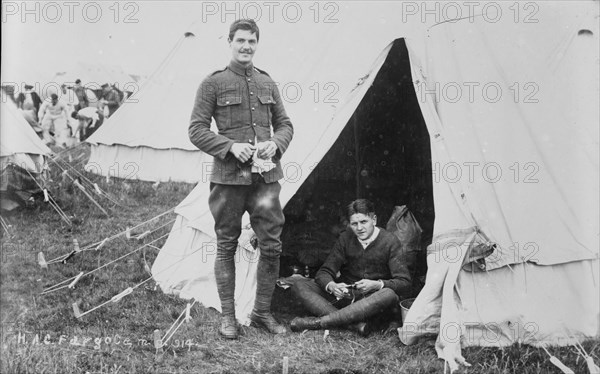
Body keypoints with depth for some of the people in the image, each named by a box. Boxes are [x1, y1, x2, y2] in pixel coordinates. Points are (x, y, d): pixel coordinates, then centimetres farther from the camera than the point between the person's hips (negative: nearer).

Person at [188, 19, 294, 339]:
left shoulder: (267, 84, 11)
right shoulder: (213, 84, -1)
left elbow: (285, 124, 17)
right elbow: (197, 130, -4)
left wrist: (276, 144, -4)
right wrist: (231, 146, -16)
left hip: (266, 177, 4)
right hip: (229, 177, -3)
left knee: (271, 246, 3)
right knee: (226, 247, 5)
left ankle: (262, 312, 19)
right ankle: (227, 317, 17)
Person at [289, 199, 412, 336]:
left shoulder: (390, 241, -9)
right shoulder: (346, 238, 0)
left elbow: (405, 283, -13)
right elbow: (324, 272, 0)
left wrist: (377, 284, -31)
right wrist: (331, 286, -23)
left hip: (374, 300, -3)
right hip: (346, 294, 3)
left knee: (390, 295, -39)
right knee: (299, 287, -16)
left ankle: (319, 321, -40)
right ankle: (355, 324, -37)